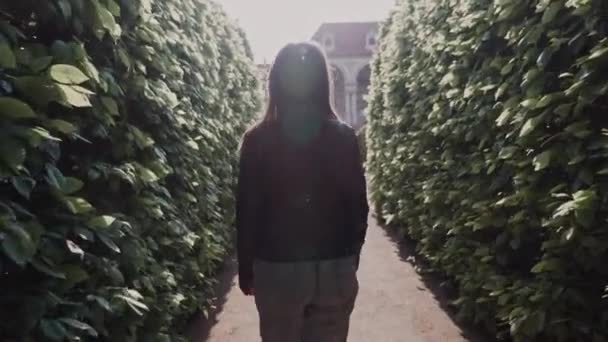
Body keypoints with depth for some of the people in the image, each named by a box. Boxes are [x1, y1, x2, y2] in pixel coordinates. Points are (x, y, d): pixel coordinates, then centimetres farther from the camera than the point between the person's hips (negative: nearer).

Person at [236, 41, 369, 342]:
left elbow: (247, 210, -5)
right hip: (336, 268, 1)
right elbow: (358, 205, 0)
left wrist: (245, 269, 6)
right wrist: (351, 255, 13)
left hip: (276, 269, -1)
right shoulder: (343, 137, -4)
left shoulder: (257, 140, -8)